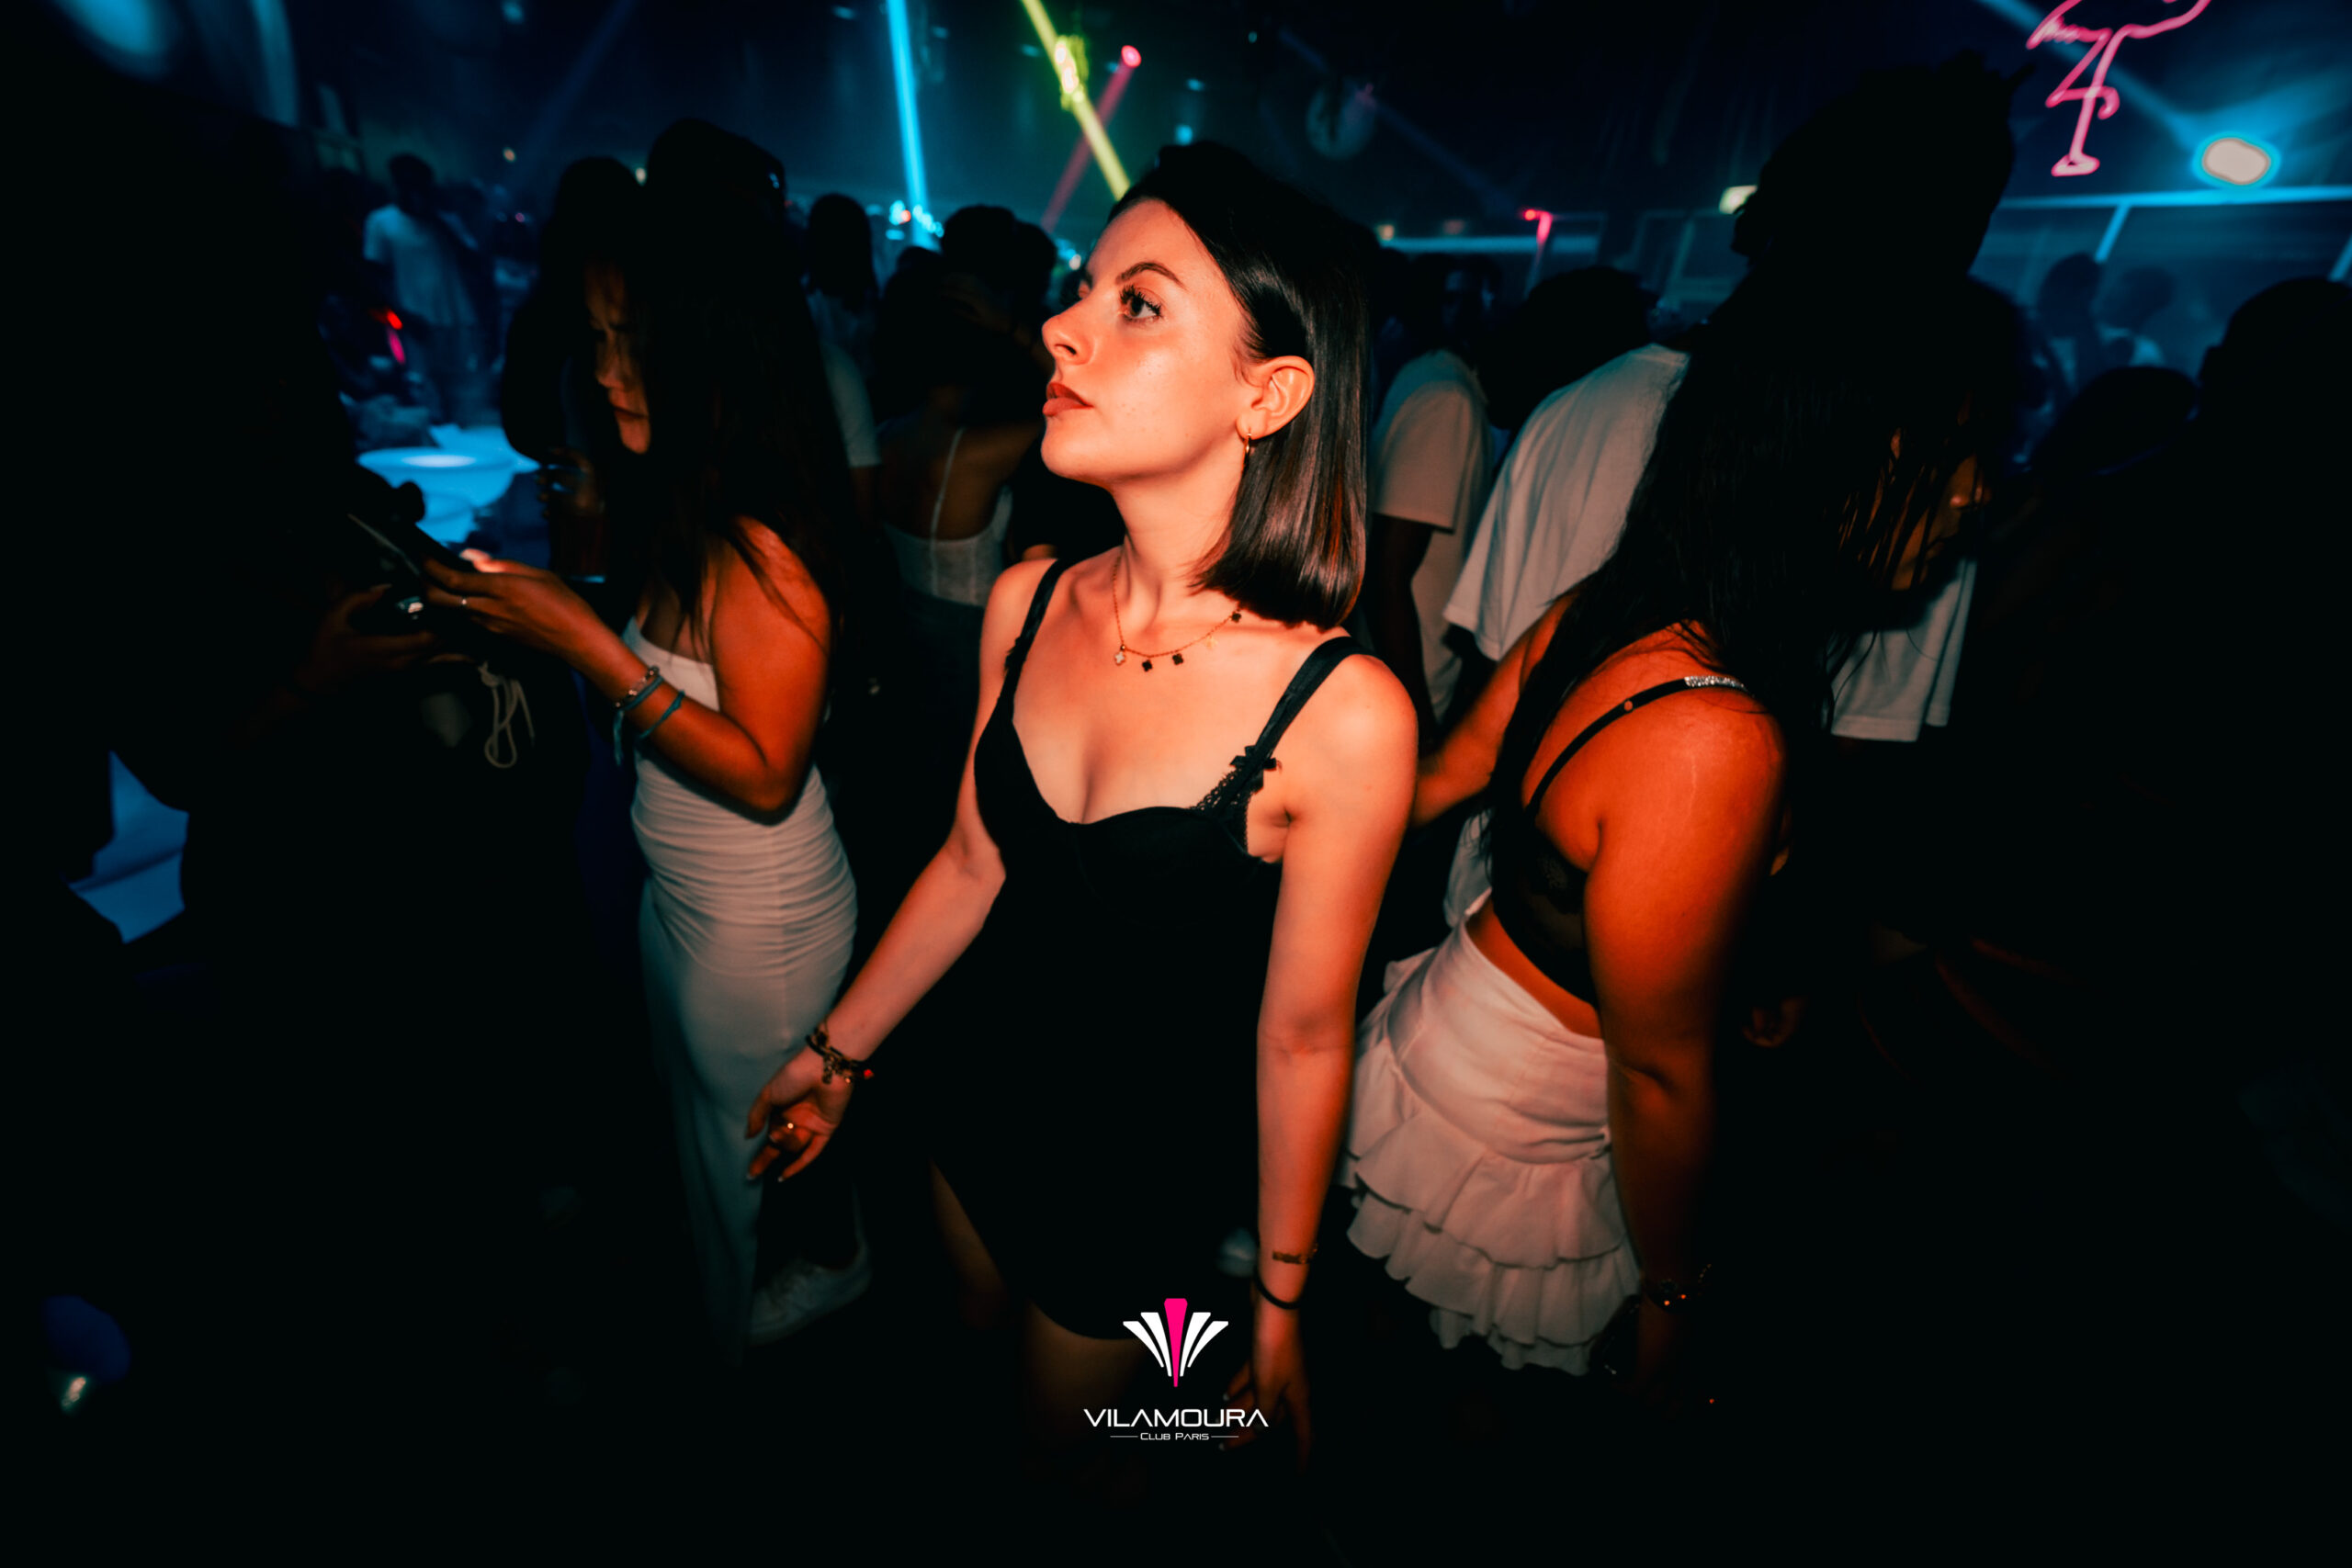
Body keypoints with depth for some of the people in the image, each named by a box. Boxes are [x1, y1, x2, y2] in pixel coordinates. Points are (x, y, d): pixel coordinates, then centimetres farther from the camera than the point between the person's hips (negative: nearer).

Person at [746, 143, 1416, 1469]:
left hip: (1150, 1183, -4)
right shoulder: (1028, 604, -13)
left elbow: (1303, 1035, -17)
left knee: (1065, 1434, 25)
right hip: (981, 1100, 5)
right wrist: (839, 1053, 10)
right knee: (974, 1333, 34)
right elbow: (973, 865, -1)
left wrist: (1279, 1299, -3)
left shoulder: (1344, 715, -29)